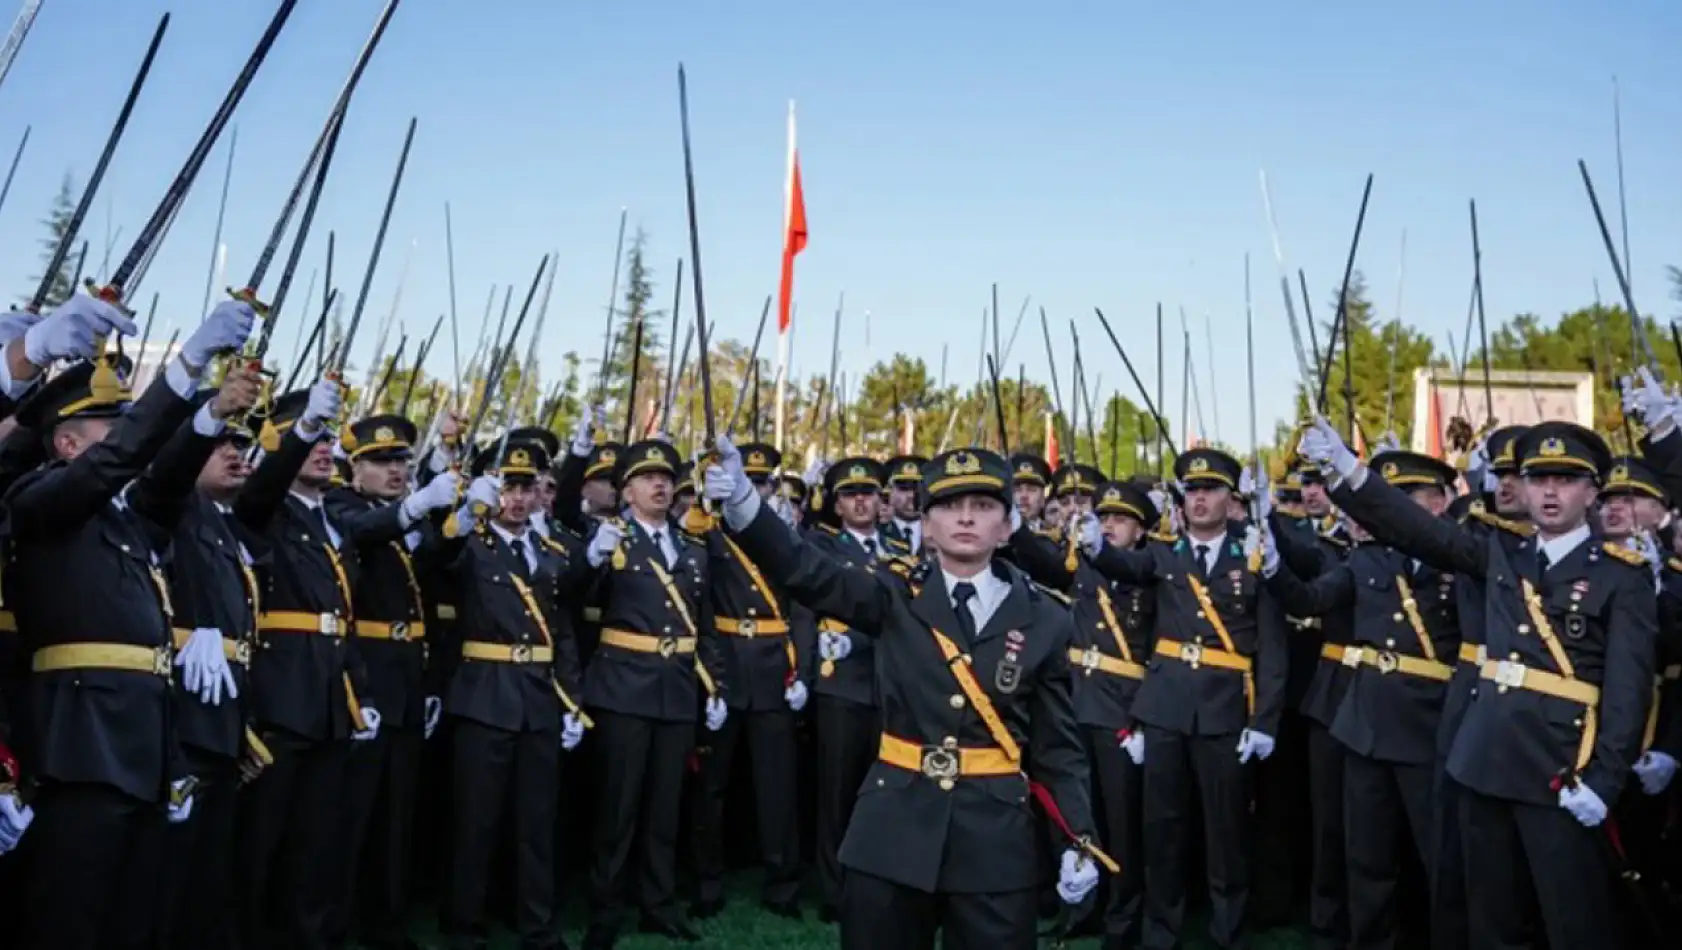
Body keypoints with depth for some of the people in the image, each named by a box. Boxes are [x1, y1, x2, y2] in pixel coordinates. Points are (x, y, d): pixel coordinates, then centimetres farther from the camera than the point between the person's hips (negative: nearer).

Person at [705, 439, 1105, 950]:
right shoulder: (896, 596, 0)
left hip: (996, 837, 0)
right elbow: (807, 572, -16)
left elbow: (1058, 744, 4)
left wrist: (1081, 841, -5)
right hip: (892, 829, 0)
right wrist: (742, 501, -32)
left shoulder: (1043, 620, 1)